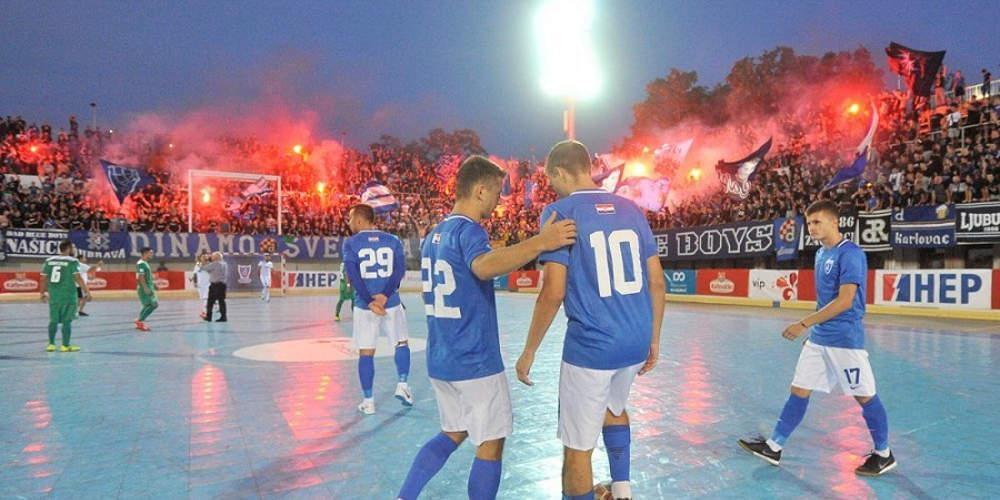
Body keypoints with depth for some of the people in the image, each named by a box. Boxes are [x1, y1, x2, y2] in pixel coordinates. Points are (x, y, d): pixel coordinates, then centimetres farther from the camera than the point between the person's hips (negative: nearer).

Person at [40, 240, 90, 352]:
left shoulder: (49, 260, 9)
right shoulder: (72, 261, -8)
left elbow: (44, 278, 10)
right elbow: (77, 278, -16)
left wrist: (44, 293, 21)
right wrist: (86, 291, -12)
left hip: (53, 294, 5)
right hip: (68, 294, -5)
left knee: (53, 320, 15)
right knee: (67, 321, 1)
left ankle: (51, 344, 19)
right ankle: (65, 346, 4)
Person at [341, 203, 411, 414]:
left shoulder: (351, 243, 0)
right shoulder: (393, 241, 6)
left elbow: (353, 275, -11)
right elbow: (400, 270, -6)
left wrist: (369, 301, -14)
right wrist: (385, 295, -13)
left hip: (364, 305, -1)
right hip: (391, 303, 1)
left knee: (366, 353, 6)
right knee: (401, 343, 20)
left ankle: (368, 401, 11)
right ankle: (402, 385, 9)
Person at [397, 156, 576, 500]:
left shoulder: (434, 235, 12)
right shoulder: (468, 230, -16)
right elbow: (484, 266, -39)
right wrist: (540, 243, -45)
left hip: (440, 360, 9)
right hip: (476, 362, -9)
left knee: (452, 434, 23)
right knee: (490, 445, 6)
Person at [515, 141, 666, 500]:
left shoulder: (560, 212, -9)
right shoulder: (631, 209, 8)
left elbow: (553, 293, -15)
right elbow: (657, 282, 9)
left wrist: (529, 352, -4)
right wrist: (653, 340, 20)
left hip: (591, 344, -7)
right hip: (636, 340, 7)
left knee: (577, 447, 8)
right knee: (613, 406, 34)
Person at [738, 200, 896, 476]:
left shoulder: (850, 253, -15)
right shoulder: (821, 253, 11)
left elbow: (845, 301, -22)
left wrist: (804, 324, -22)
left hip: (845, 339, -8)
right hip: (818, 338, 8)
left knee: (865, 397, 6)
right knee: (799, 391, 9)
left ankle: (884, 454, 25)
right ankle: (774, 446, 15)